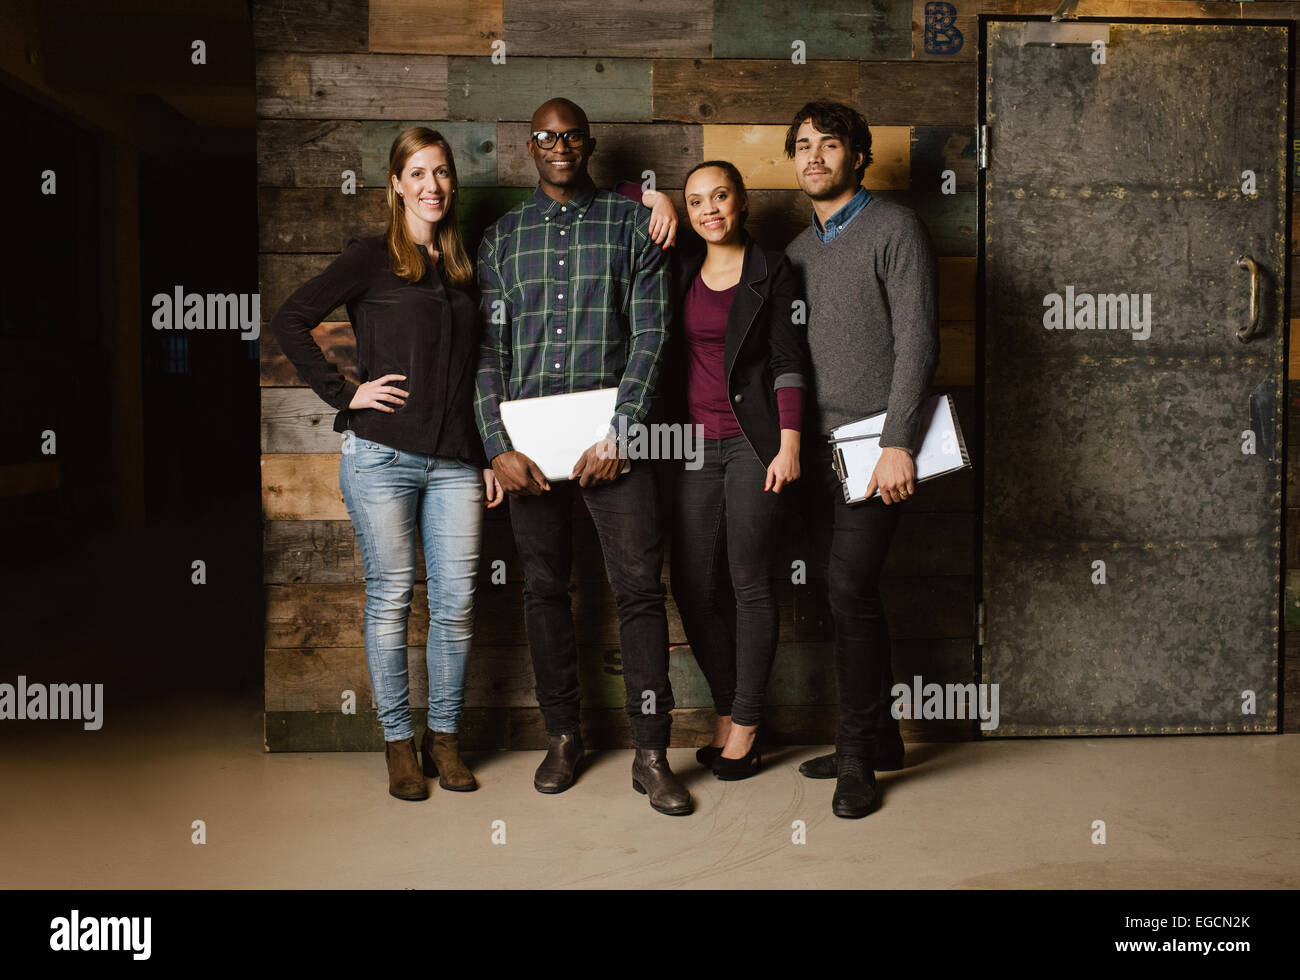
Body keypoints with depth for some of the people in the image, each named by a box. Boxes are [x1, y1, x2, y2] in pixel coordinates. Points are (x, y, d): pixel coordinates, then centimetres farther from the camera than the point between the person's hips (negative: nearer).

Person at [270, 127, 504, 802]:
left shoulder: (462, 267, 17)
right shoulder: (373, 258, 3)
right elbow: (290, 321, -3)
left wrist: (490, 457, 14)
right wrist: (345, 395, -8)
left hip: (454, 460, 4)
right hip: (382, 455, -4)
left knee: (456, 601, 2)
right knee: (391, 599, 2)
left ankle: (443, 736, 18)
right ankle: (398, 741, 16)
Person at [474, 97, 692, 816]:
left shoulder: (631, 224, 7)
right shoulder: (502, 237, 13)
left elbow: (650, 333, -1)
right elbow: (488, 348, 7)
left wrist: (620, 433, -10)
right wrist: (497, 445, -4)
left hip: (610, 432, -2)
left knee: (640, 586, -5)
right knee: (544, 587, 8)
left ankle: (650, 752, 5)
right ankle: (563, 736, 23)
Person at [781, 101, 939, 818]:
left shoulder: (894, 228, -3)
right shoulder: (798, 250, 18)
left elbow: (916, 340, -11)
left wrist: (897, 443, -17)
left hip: (876, 443, -6)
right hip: (820, 444, 6)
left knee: (849, 583, -13)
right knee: (853, 590, 9)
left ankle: (856, 754, -1)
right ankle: (877, 738, 21)